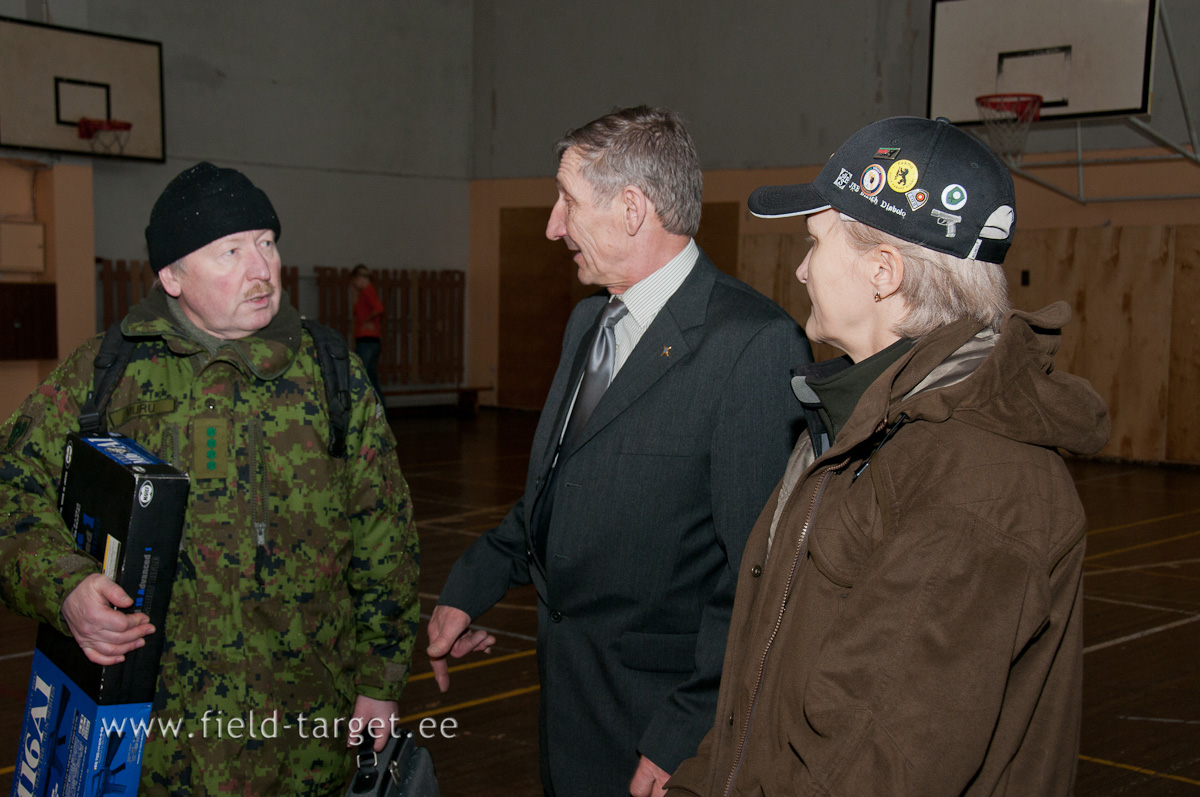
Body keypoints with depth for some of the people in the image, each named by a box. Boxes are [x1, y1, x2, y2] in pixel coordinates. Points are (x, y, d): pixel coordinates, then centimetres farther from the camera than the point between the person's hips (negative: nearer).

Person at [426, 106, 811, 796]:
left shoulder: (757, 345, -22)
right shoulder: (589, 321, 8)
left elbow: (757, 573, -23)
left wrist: (684, 738, -21)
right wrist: (469, 590, 10)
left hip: (659, 707, -8)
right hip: (568, 692, 8)